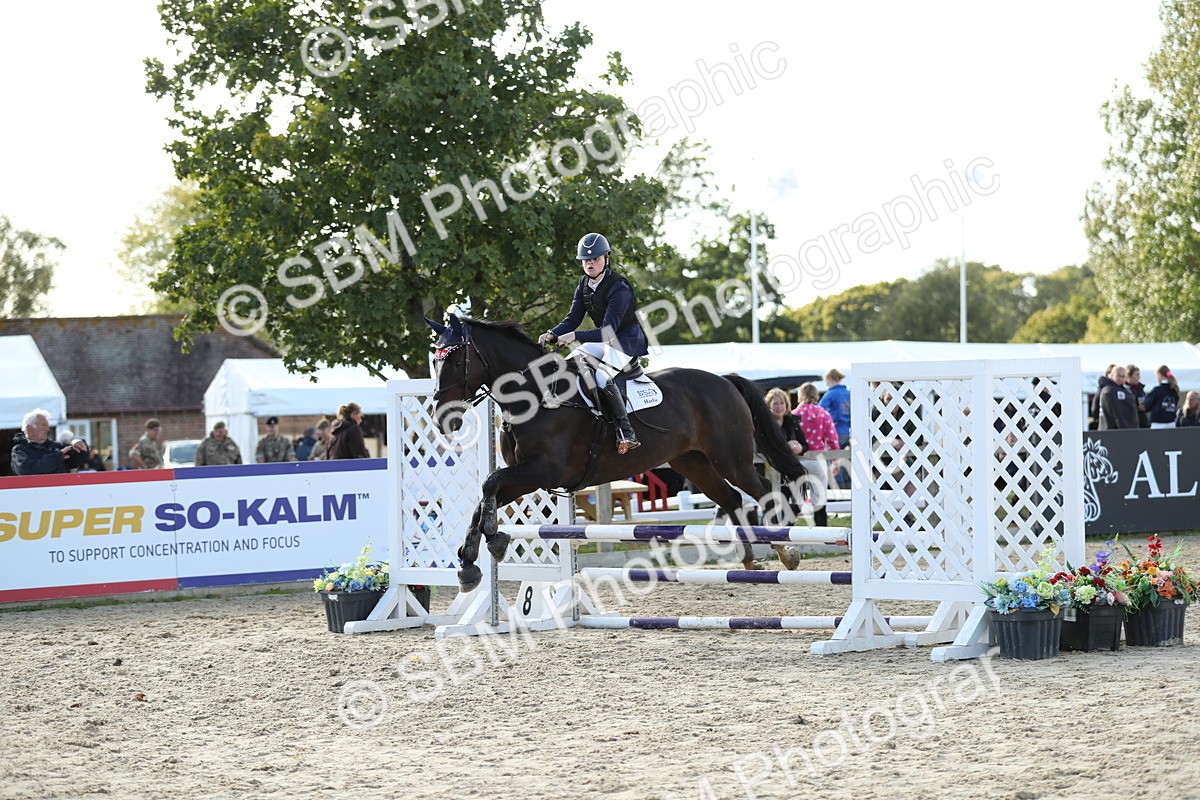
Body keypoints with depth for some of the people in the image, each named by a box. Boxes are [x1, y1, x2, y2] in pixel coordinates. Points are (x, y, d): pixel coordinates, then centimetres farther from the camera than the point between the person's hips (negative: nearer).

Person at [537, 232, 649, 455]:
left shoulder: (618, 288, -23)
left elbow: (608, 331, -28)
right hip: (605, 341, 10)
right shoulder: (584, 285, 3)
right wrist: (552, 334, -17)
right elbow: (572, 319, 3)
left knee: (602, 376, -33)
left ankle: (626, 432, -32)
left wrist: (575, 336, -38)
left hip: (629, 340, -10)